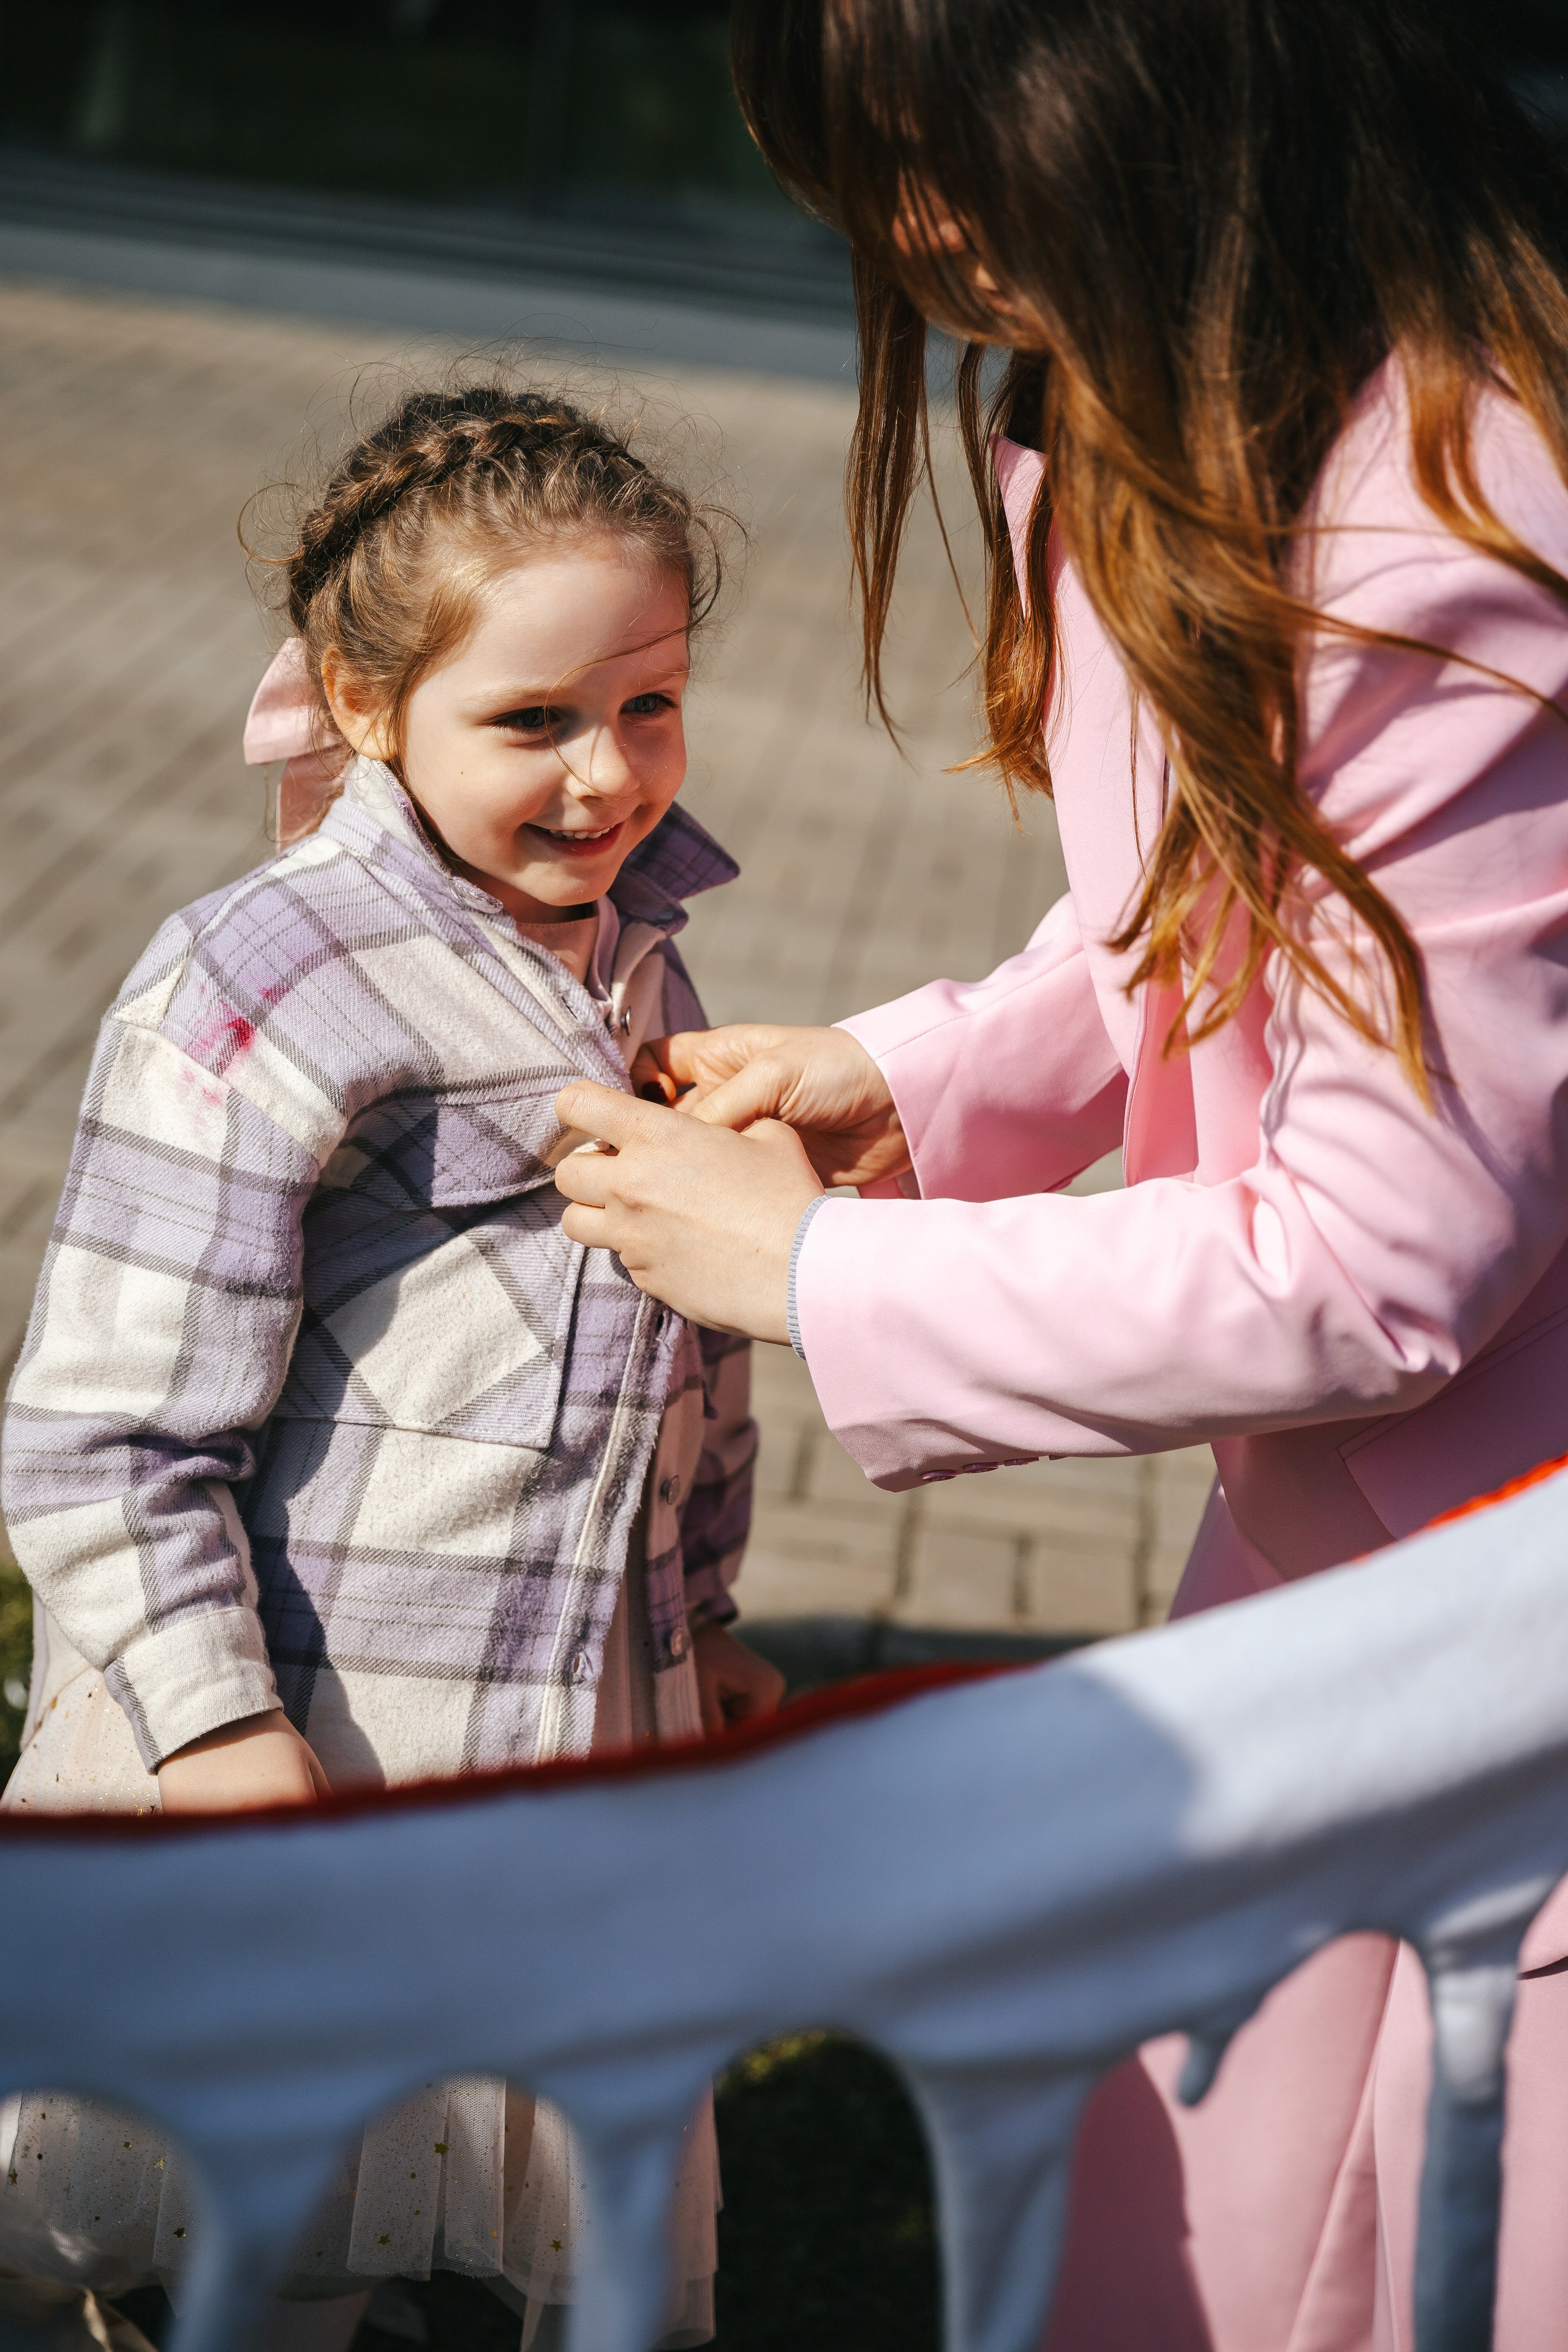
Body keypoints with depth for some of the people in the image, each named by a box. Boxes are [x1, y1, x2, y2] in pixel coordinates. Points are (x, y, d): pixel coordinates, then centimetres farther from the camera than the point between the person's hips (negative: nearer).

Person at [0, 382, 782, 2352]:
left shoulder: (636, 972, 8)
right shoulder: (267, 994, -17)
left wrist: (700, 1612, 27)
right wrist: (216, 1734, -22)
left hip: (579, 1745, 7)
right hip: (306, 1746, -7)